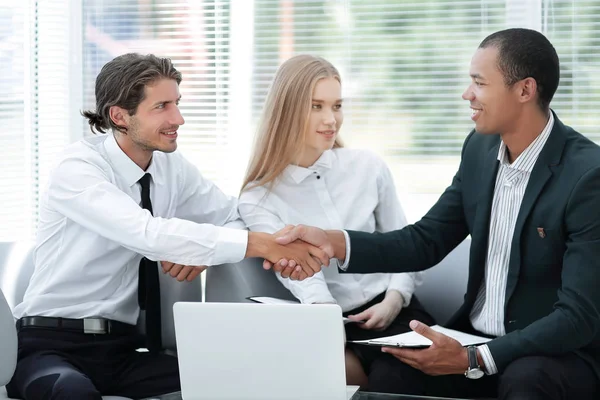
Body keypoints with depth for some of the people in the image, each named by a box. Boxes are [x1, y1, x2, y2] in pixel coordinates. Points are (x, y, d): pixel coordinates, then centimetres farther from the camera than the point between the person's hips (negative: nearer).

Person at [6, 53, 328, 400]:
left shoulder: (172, 166, 4)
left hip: (121, 347, 5)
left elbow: (236, 217, 11)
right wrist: (264, 245, -32)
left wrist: (203, 251, -13)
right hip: (51, 346, -5)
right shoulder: (78, 170, -16)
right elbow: (151, 235, -31)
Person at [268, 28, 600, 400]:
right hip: (476, 339, 6)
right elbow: (426, 242, 5)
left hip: (562, 352, -5)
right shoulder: (481, 149, 2)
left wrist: (474, 360, -30)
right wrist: (334, 242, -11)